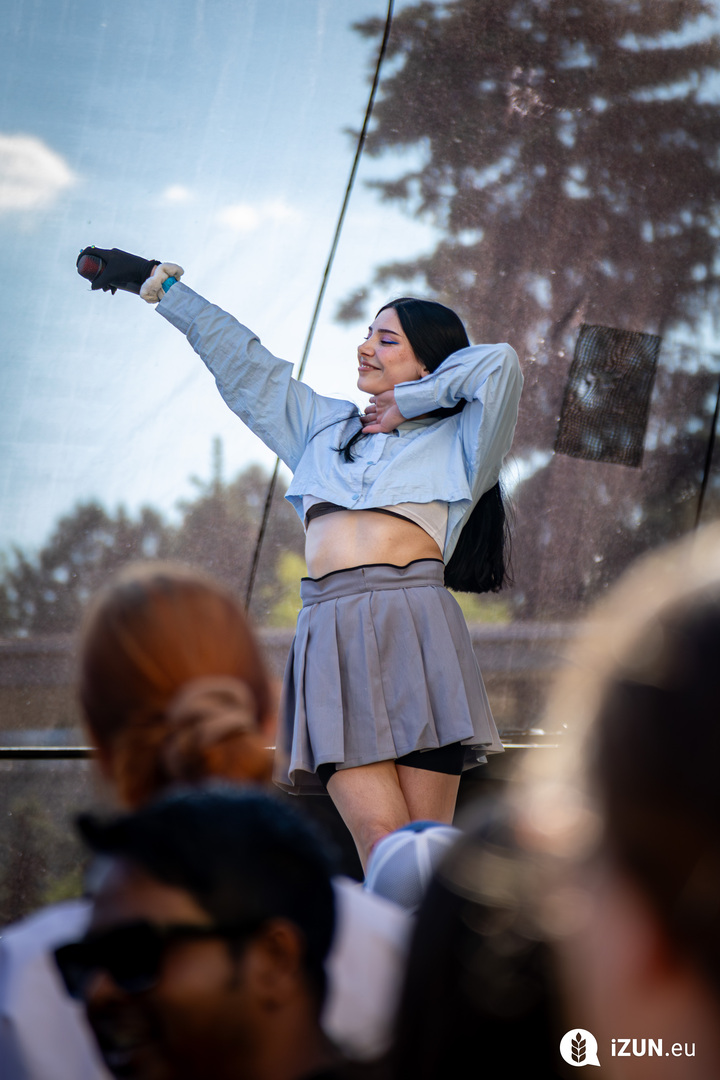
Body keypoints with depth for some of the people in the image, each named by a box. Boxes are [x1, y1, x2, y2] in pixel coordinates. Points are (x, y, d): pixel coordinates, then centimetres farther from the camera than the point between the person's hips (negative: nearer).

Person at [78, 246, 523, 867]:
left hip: (415, 633, -2)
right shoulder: (324, 427, 28)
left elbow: (499, 365, 0)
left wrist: (406, 403, 10)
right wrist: (156, 282, 39)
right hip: (333, 640, 2)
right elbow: (241, 361, 33)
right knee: (383, 849, -14)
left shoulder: (454, 442, 16)